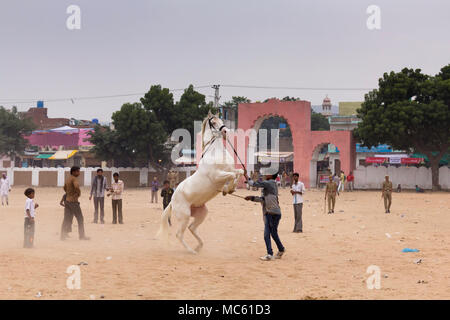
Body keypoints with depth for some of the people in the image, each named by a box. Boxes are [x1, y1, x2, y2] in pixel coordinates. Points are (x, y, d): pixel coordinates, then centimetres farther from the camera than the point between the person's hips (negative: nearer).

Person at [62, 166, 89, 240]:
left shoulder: (68, 179, 15)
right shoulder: (74, 179, -14)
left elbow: (65, 188, 33)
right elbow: (76, 186, -34)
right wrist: (79, 193, -17)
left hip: (68, 201, 9)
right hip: (73, 201, -9)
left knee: (68, 220, 10)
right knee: (80, 219, 1)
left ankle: (63, 235, 6)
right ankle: (82, 236, 5)